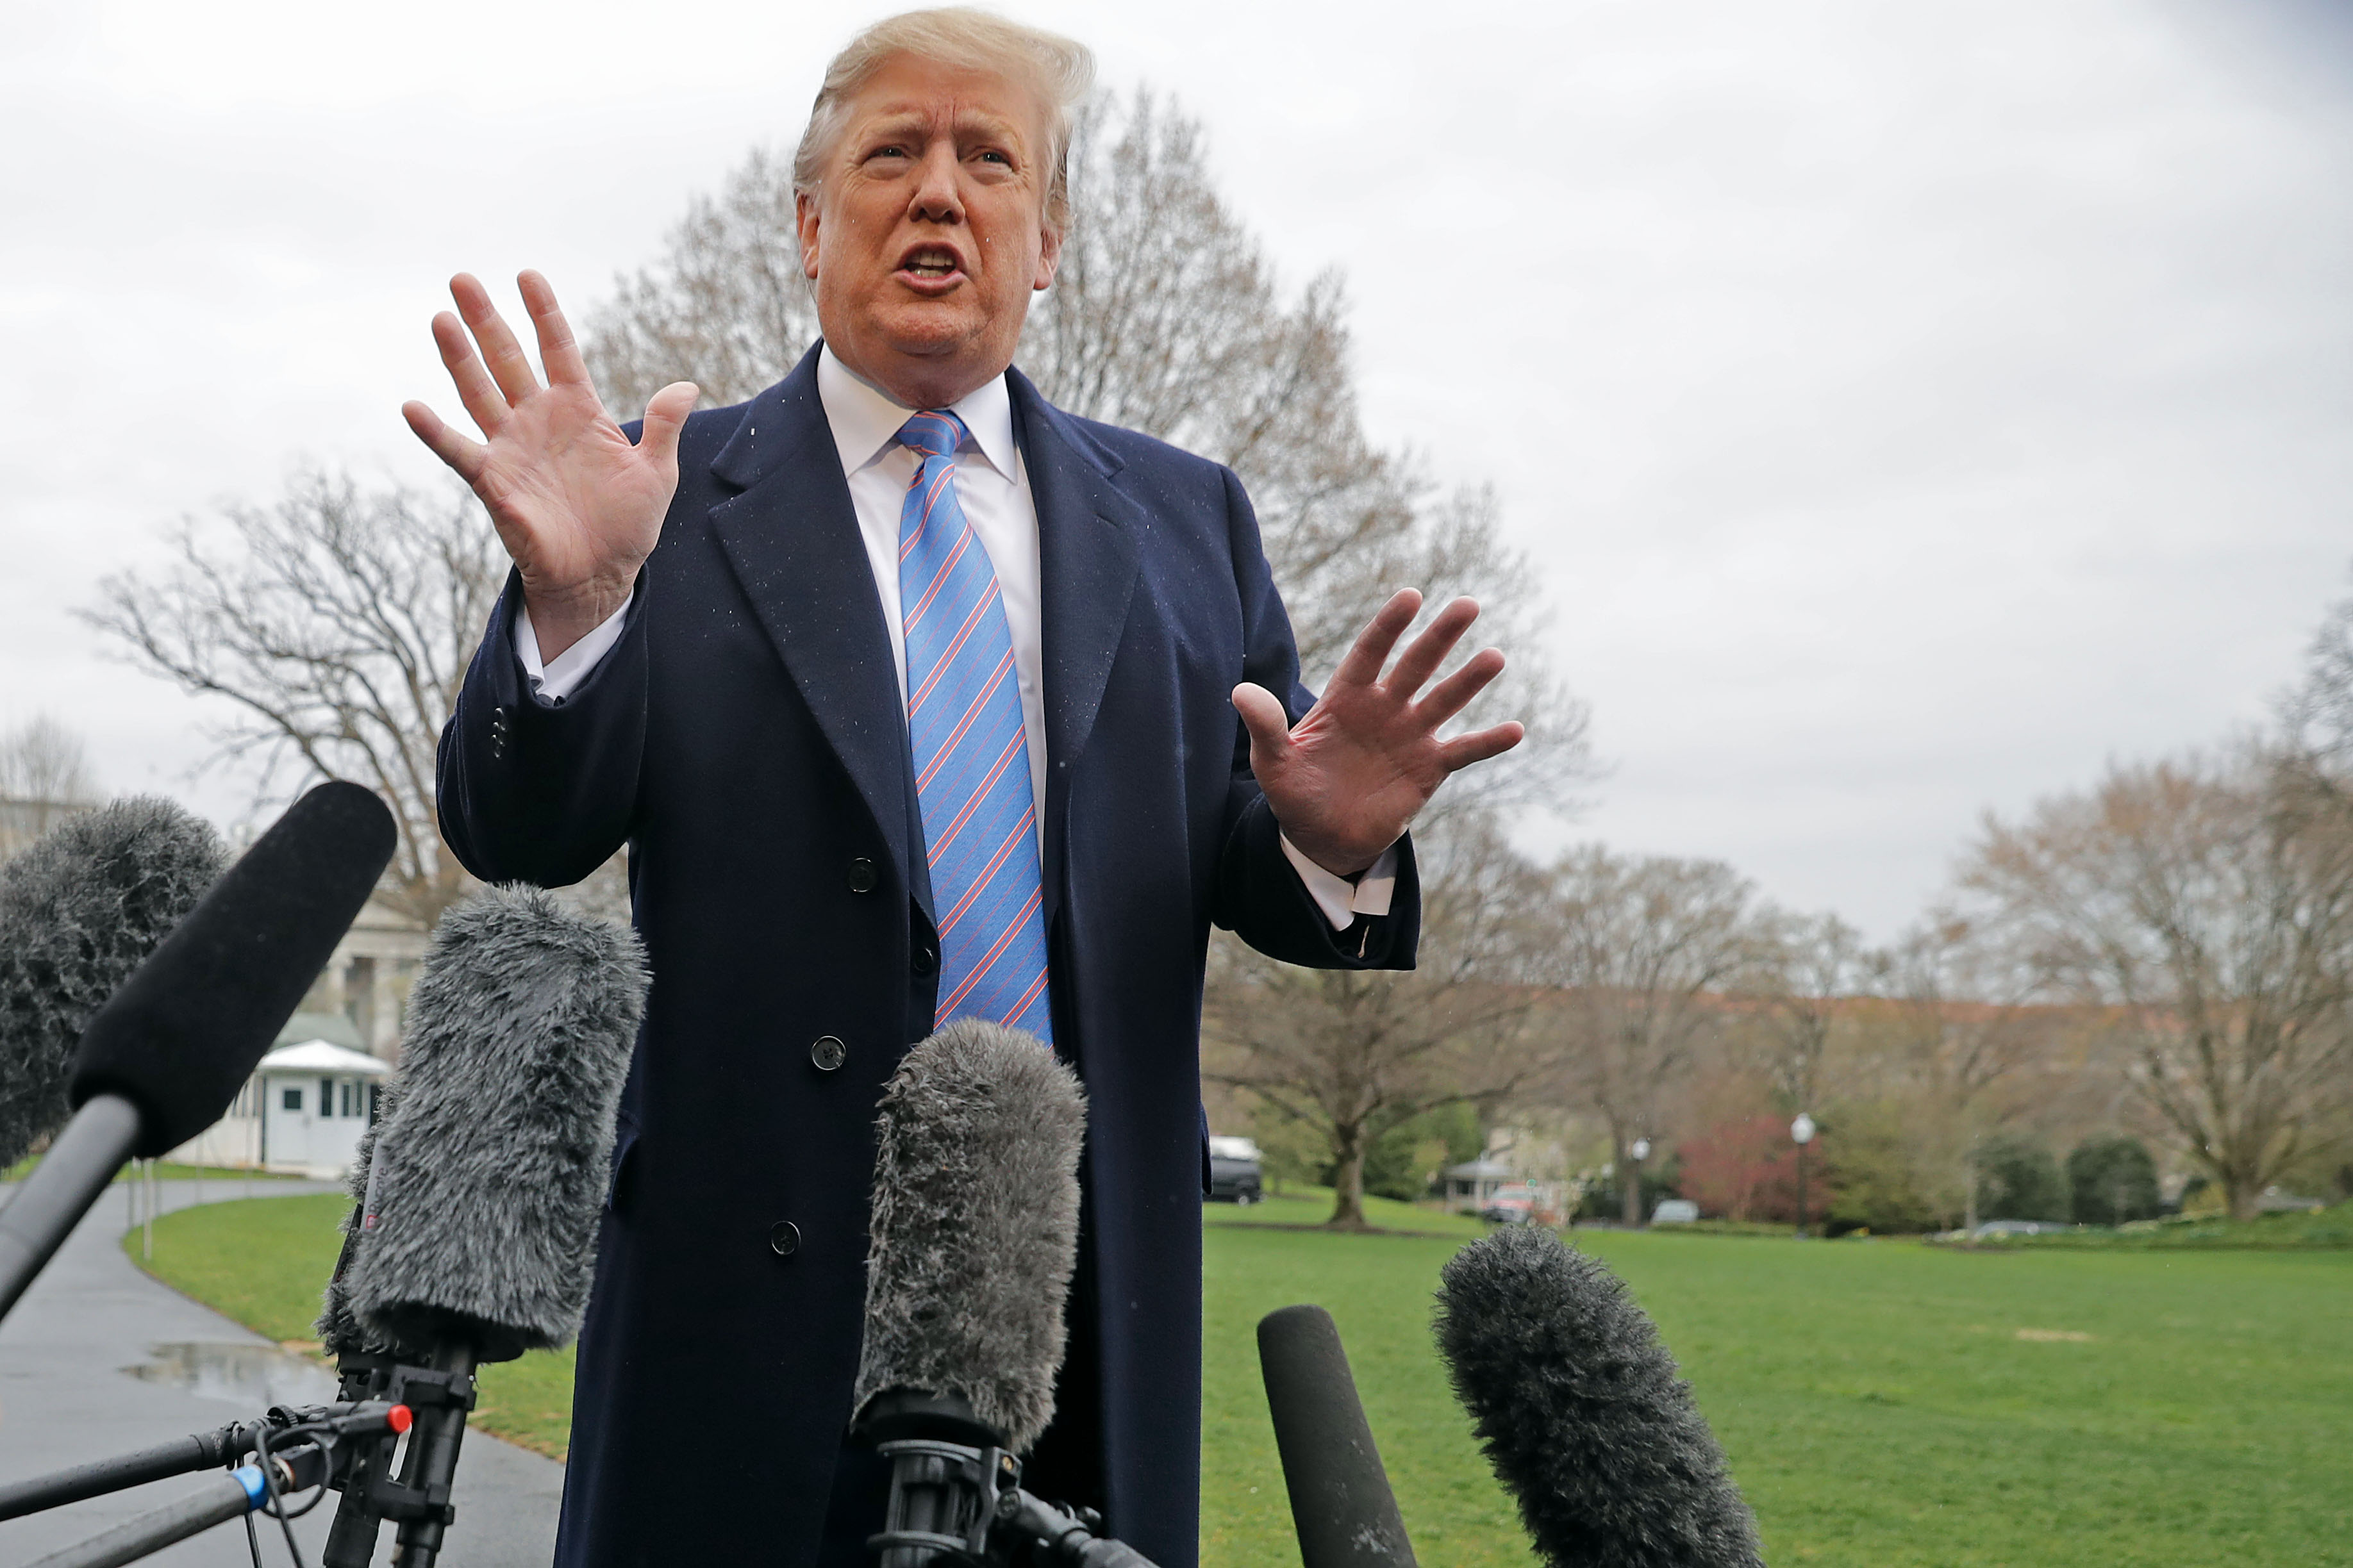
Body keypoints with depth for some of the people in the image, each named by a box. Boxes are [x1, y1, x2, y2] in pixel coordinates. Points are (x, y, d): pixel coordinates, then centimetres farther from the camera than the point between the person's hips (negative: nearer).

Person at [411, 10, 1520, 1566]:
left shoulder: (1186, 517, 11)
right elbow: (516, 839, -5)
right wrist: (571, 601, -23)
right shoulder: (679, 493, 3)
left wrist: (1331, 846, -15)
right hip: (761, 1273, -2)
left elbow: (1246, 873, 8)